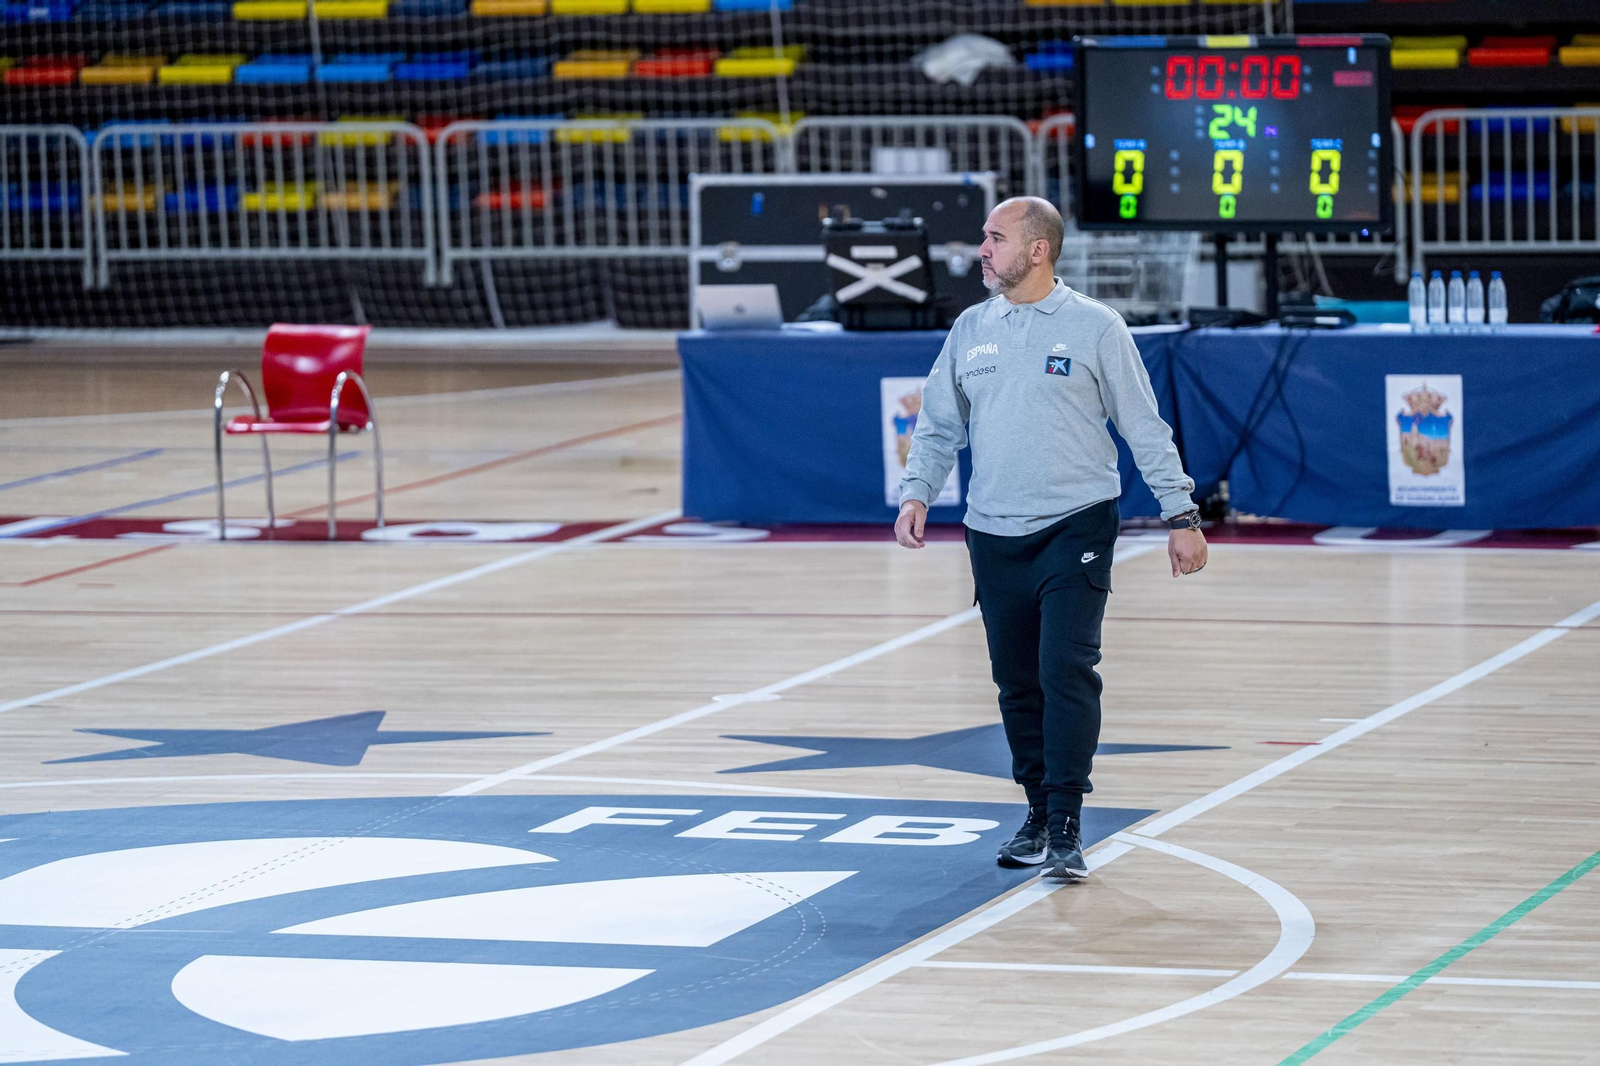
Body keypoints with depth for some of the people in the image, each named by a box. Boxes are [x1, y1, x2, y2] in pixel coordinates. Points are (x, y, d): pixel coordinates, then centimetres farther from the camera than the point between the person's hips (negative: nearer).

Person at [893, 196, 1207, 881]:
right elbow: (939, 425, 15)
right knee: (1017, 683, 9)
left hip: (1076, 526, -4)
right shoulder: (970, 330, 9)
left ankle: (1066, 829, -12)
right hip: (994, 535, 4)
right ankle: (1039, 812, 23)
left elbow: (1144, 428, 1)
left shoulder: (1095, 327, -3)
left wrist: (1181, 516, -1)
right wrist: (917, 493, -2)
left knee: (1067, 671, -14)